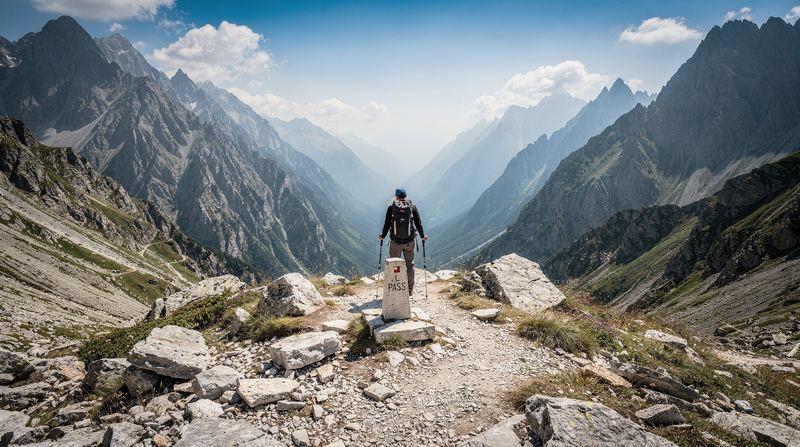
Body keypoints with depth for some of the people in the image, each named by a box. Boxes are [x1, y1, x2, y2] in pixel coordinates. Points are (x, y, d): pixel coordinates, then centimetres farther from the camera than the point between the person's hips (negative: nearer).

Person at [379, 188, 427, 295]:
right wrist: (422, 235, 16)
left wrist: (383, 236, 15)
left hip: (395, 242, -1)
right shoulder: (412, 207, 2)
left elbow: (387, 224, 0)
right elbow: (418, 223, 4)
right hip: (409, 241, 1)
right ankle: (410, 289, 16)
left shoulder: (391, 208, -2)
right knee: (410, 264, 12)